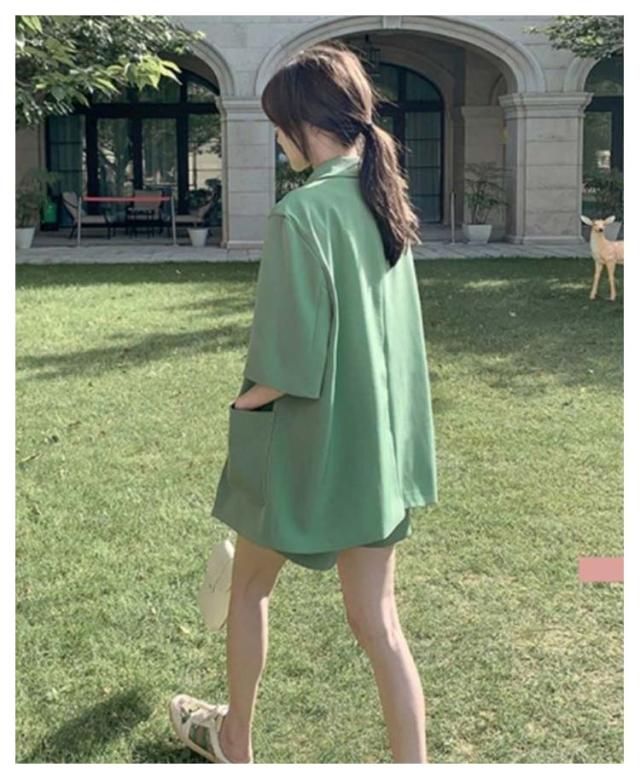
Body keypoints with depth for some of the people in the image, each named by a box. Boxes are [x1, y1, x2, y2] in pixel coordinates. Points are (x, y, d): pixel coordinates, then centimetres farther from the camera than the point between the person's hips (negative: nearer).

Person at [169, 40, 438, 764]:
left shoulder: (300, 212, -20)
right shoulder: (384, 199, 3)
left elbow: (288, 363, -23)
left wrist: (243, 403, -5)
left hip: (306, 440, -6)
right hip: (382, 442, 6)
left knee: (249, 587, 19)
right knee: (375, 614, 10)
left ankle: (235, 742, 39)